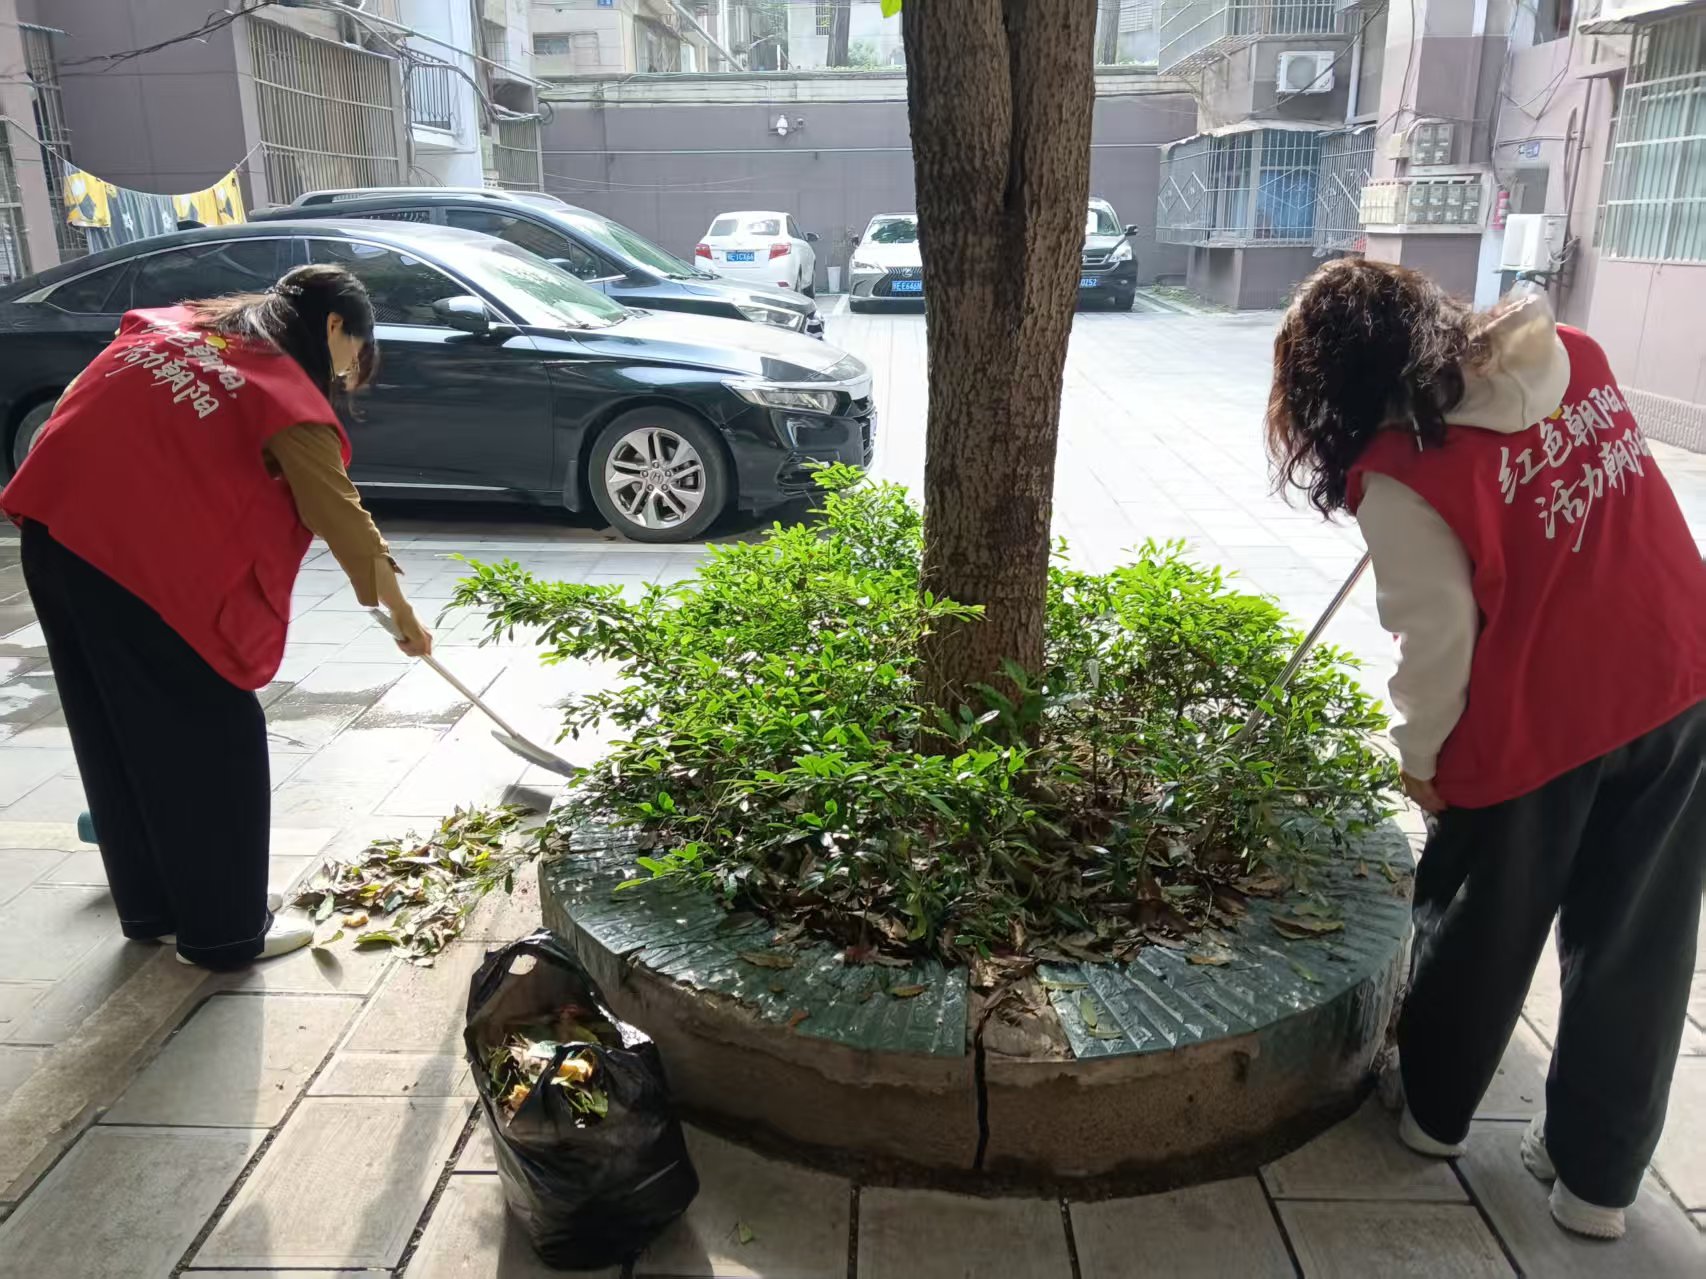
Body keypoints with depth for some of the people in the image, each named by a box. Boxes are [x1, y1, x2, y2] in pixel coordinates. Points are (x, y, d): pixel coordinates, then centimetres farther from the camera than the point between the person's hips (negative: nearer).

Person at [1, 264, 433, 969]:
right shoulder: (291, 399, -5)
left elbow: (76, 405, 21)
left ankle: (153, 909, 33)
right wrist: (405, 617, 9)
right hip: (143, 563, -8)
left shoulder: (173, 322, 16)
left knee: (118, 737, 18)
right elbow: (345, 521, -1)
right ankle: (227, 932, 16)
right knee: (213, 746, 5)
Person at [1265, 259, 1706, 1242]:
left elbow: (1438, 640, -14)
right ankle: (1598, 1177, 32)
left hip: (1541, 722, -6)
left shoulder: (1400, 475, -20)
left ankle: (1435, 1108, 40)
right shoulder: (1571, 356, 1)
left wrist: (1422, 758, 1)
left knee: (1482, 927, 18)